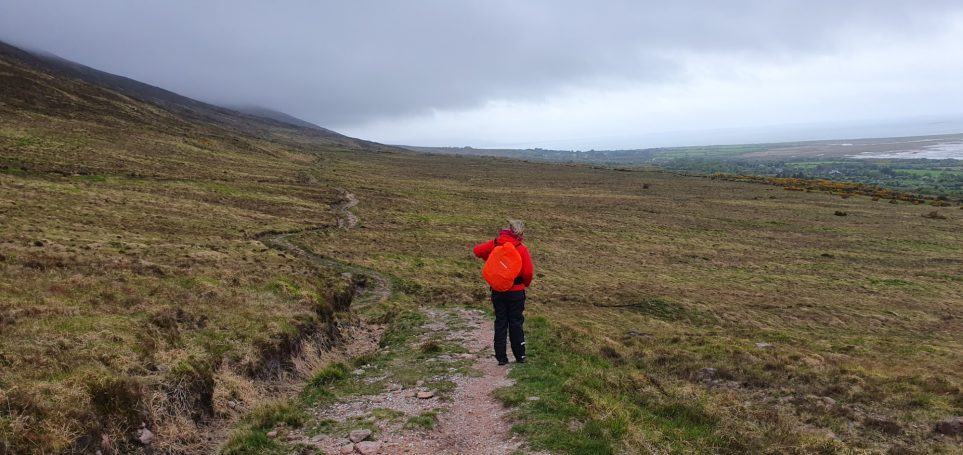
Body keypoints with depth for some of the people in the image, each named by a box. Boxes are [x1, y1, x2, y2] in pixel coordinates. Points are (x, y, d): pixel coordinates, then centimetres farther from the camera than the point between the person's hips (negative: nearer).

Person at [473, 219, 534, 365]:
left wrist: (489, 259, 19)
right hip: (516, 292, -3)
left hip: (498, 291, 3)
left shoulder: (494, 244, -4)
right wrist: (526, 284, 7)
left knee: (500, 323, 10)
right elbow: (528, 272, -14)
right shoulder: (521, 249, -13)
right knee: (516, 323, 9)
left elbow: (477, 250, 3)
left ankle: (501, 357, 12)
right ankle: (520, 356, 15)